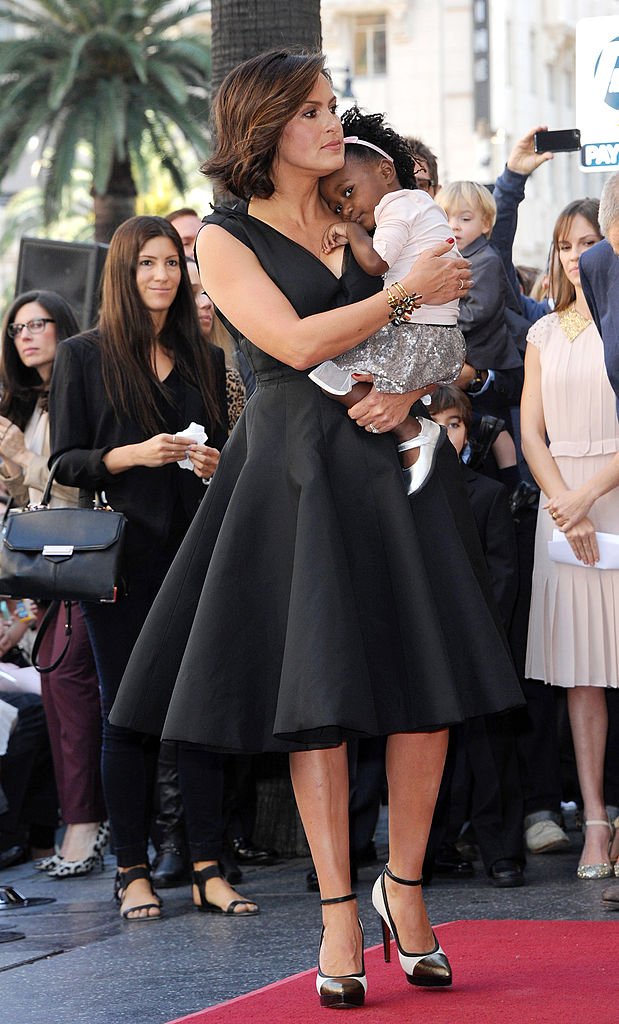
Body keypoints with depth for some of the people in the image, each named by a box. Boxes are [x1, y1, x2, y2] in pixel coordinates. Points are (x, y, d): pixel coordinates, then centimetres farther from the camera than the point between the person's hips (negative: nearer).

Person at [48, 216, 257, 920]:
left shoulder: (206, 360, 15)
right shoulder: (84, 357, 5)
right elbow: (65, 462, 0)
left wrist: (217, 465, -1)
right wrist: (133, 455, -15)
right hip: (123, 557, -3)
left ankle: (207, 868, -3)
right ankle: (131, 871, 4)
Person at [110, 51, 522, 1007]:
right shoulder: (225, 240, 1)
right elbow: (297, 342, -11)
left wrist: (409, 388, -7)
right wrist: (408, 291, -8)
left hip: (394, 453, 4)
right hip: (301, 468, -4)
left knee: (427, 681, -2)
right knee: (319, 688, -5)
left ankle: (404, 884, 13)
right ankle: (339, 911, 1)